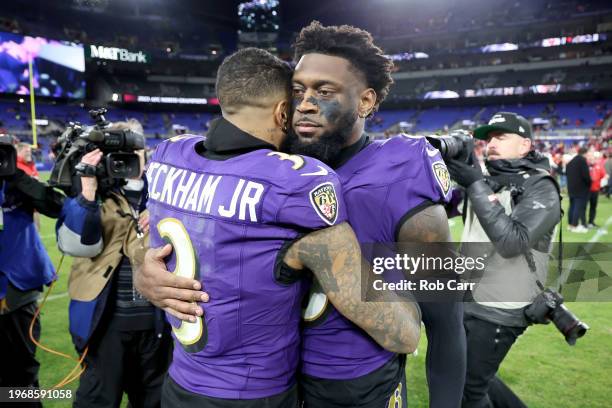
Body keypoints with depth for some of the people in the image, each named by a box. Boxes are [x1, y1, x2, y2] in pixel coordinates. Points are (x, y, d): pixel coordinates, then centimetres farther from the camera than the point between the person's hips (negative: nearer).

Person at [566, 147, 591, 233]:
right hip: (581, 189, -8)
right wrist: (589, 183, -2)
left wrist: (571, 184, 16)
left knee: (572, 206, 13)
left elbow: (567, 173, 17)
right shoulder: (582, 160, -13)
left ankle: (571, 224, 18)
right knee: (579, 207, -5)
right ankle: (575, 226, -5)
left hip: (571, 188, 8)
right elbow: (586, 175, -18)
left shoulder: (571, 162, 13)